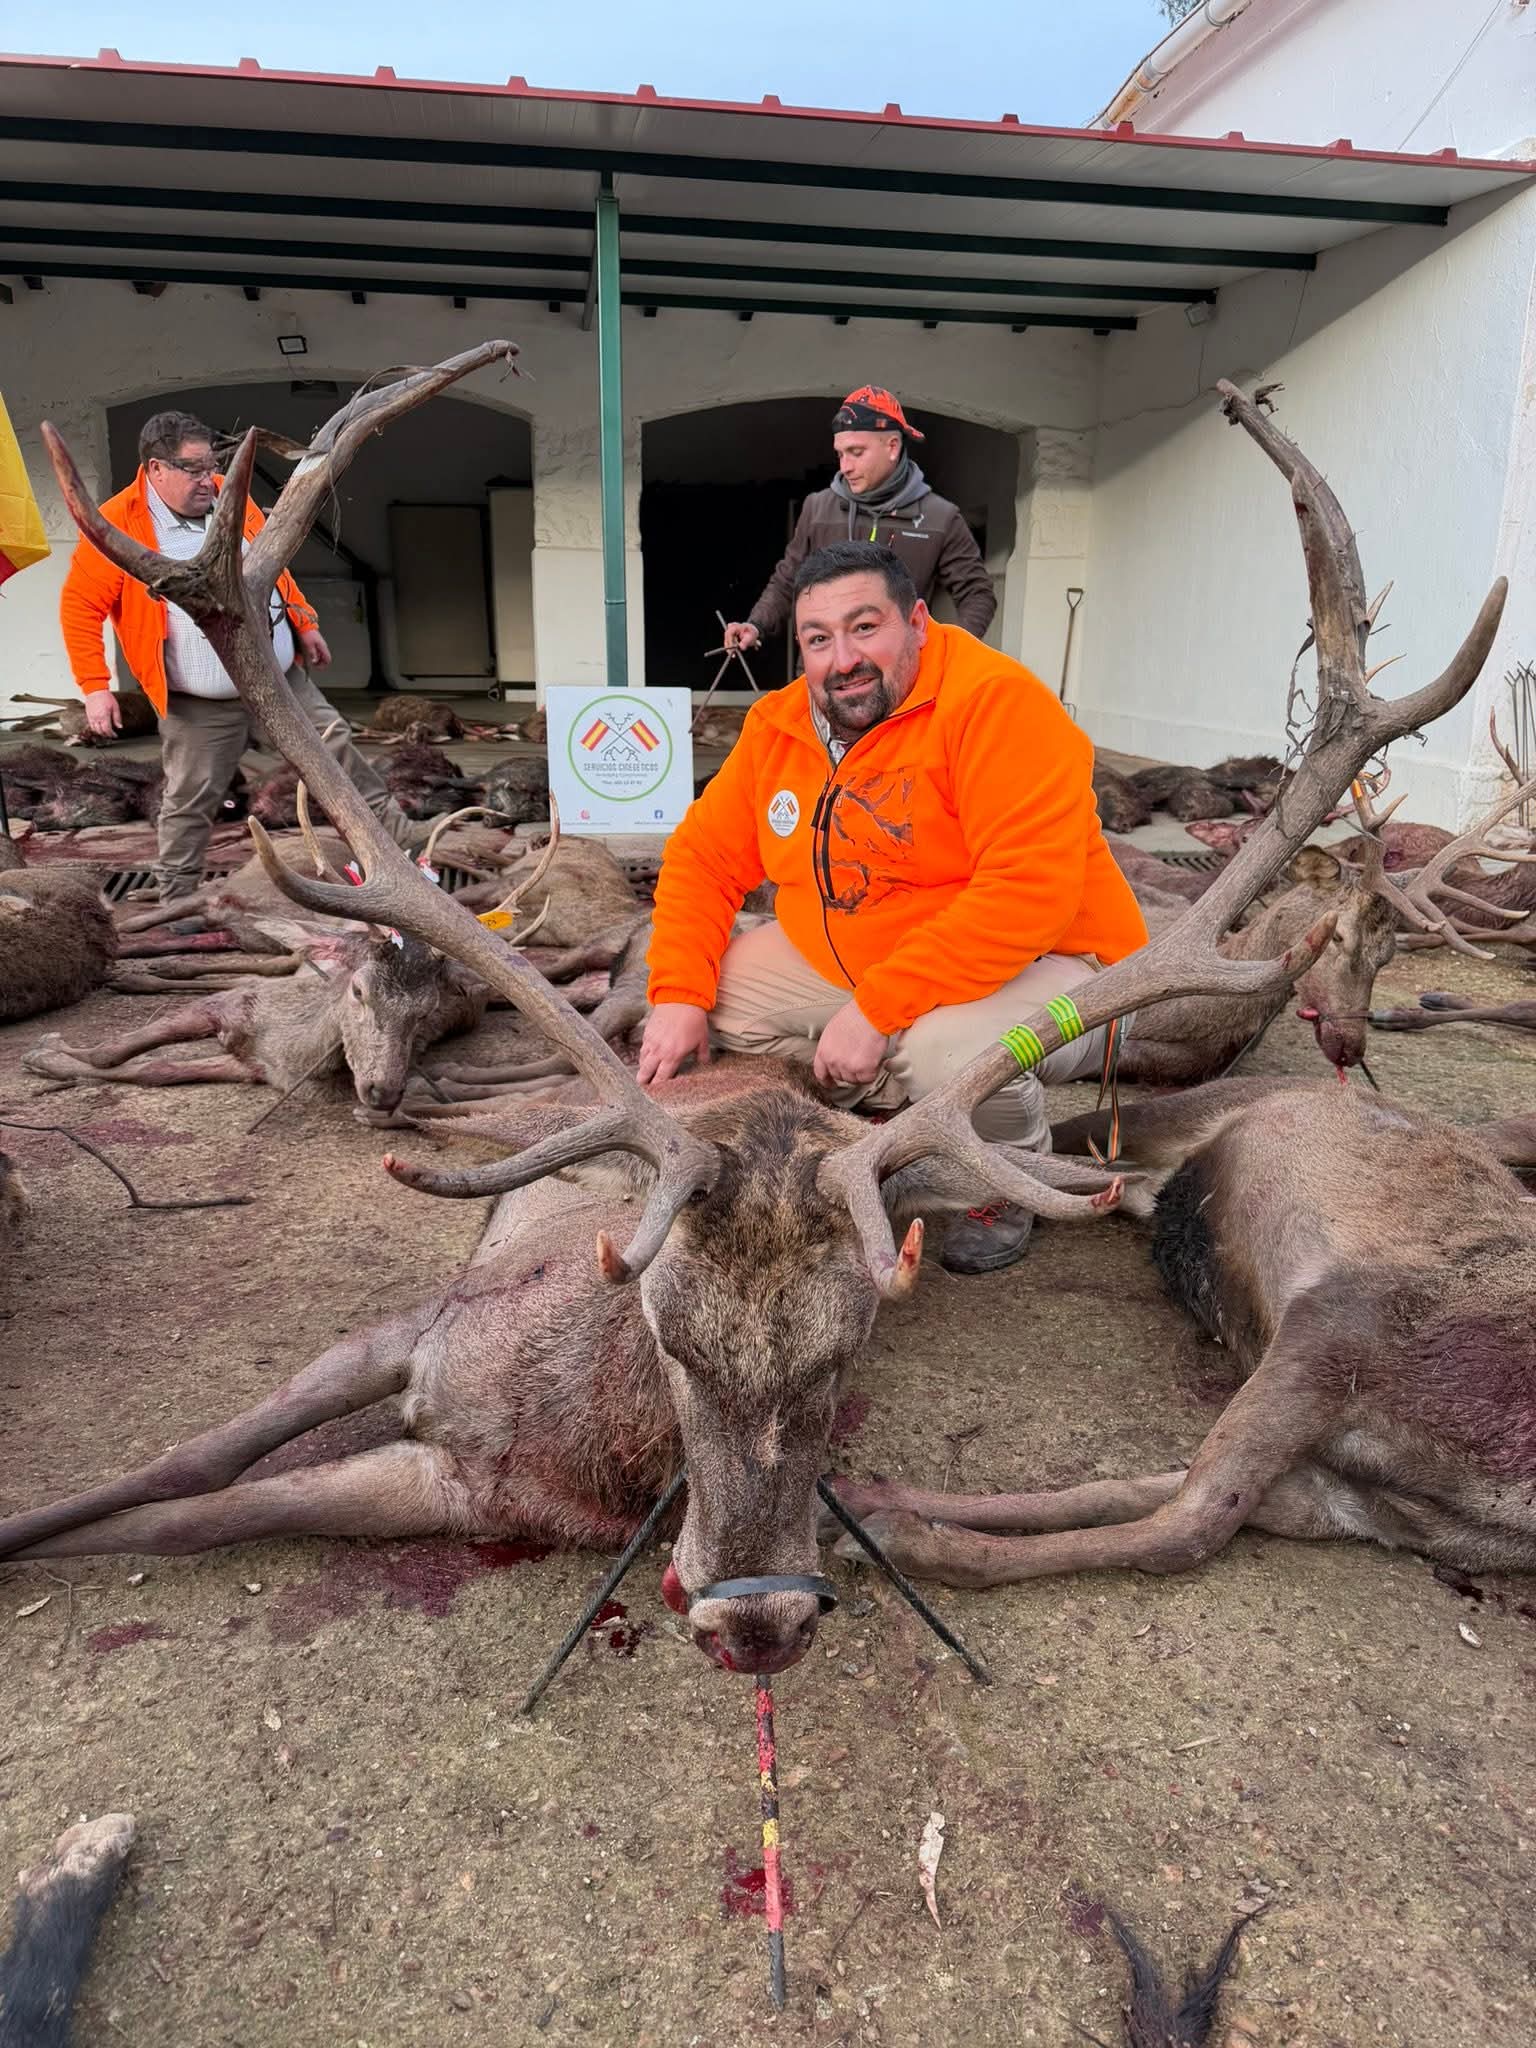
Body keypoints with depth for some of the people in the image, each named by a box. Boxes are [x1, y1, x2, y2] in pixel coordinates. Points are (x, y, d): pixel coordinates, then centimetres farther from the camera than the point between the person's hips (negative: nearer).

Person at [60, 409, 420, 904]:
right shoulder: (116, 524, -11)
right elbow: (80, 607, -7)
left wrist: (306, 624, 18)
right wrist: (95, 686, -12)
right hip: (200, 705, -4)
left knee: (338, 752, 8)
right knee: (190, 801, 3)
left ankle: (401, 837, 19)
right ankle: (176, 902, 18)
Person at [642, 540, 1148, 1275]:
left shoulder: (995, 699, -23)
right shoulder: (779, 725, -2)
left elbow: (1030, 893, -32)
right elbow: (704, 856, 3)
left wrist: (876, 1010, -33)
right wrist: (679, 997, -12)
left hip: (1039, 968, -6)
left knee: (948, 1047, -37)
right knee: (715, 987, -6)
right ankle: (904, 1103, 5)